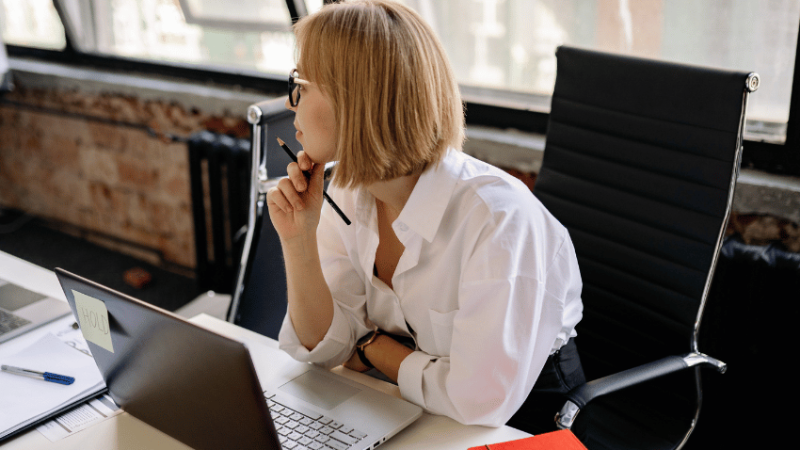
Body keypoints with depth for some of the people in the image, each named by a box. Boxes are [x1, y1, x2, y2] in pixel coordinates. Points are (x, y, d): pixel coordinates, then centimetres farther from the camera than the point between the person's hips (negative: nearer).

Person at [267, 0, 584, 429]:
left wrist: (372, 346, -14)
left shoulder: (499, 217, -28)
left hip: (519, 417, -6)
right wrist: (298, 242, -18)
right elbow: (324, 346, -3)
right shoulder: (347, 191, -6)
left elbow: (479, 401, -29)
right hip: (400, 405, 6)